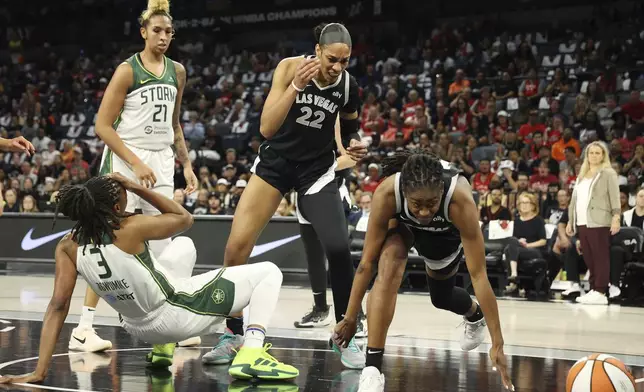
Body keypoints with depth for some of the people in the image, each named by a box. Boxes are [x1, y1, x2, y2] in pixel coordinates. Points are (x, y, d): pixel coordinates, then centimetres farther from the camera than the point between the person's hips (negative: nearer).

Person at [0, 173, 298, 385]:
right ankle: (251, 354, -18)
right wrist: (137, 188, -4)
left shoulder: (68, 247, -9)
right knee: (268, 273, 5)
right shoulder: (131, 228, -22)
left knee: (184, 246, 33)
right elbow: (184, 218, -3)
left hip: (140, 327, 7)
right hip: (181, 315, -7)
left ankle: (162, 348, 32)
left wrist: (39, 372, -11)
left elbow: (57, 307, -12)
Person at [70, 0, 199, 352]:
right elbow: (102, 126, -11)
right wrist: (136, 163, -18)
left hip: (161, 162, 6)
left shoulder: (177, 72, 10)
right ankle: (83, 329, -8)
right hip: (124, 160, -6)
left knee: (163, 247, 6)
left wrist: (186, 164, 13)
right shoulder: (127, 70, -9)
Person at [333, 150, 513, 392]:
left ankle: (475, 316, 55)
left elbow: (478, 274, -41)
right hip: (402, 222, 0)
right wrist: (350, 319, -27)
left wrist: (497, 343, -40)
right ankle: (372, 368, -25)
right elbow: (367, 262, -32)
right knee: (388, 268, -30)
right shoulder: (387, 193, -42)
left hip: (447, 232, 0)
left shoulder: (460, 199, -44)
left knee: (441, 298, 17)